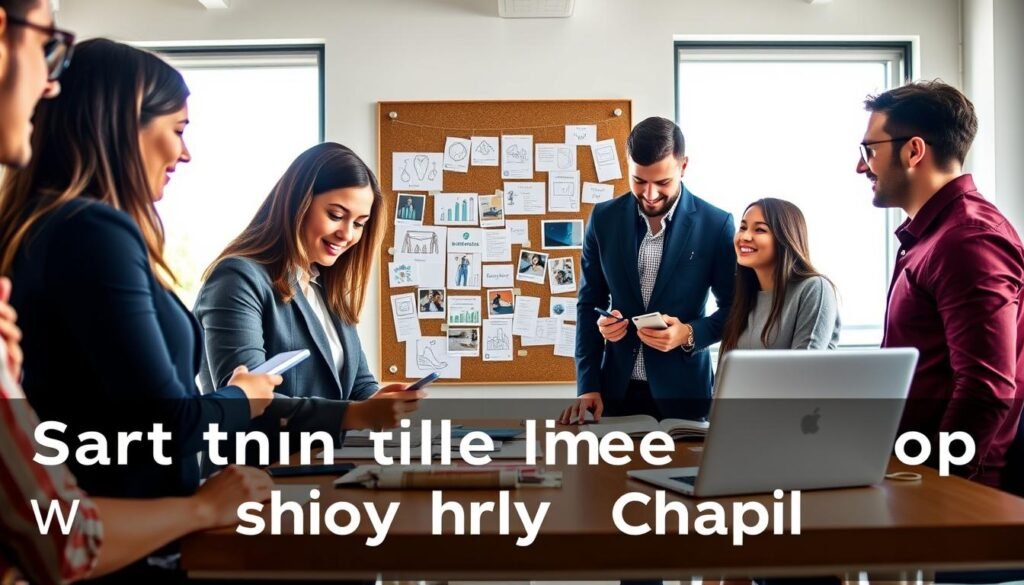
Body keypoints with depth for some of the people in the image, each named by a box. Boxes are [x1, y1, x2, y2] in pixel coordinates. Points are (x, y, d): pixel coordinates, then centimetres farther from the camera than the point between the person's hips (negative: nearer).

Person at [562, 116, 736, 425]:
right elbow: (589, 302, 4)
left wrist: (689, 334, -18)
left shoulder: (715, 224, -7)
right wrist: (587, 386, -4)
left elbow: (733, 307, 1)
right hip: (617, 388, 2)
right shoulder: (604, 218, 0)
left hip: (682, 391, -2)